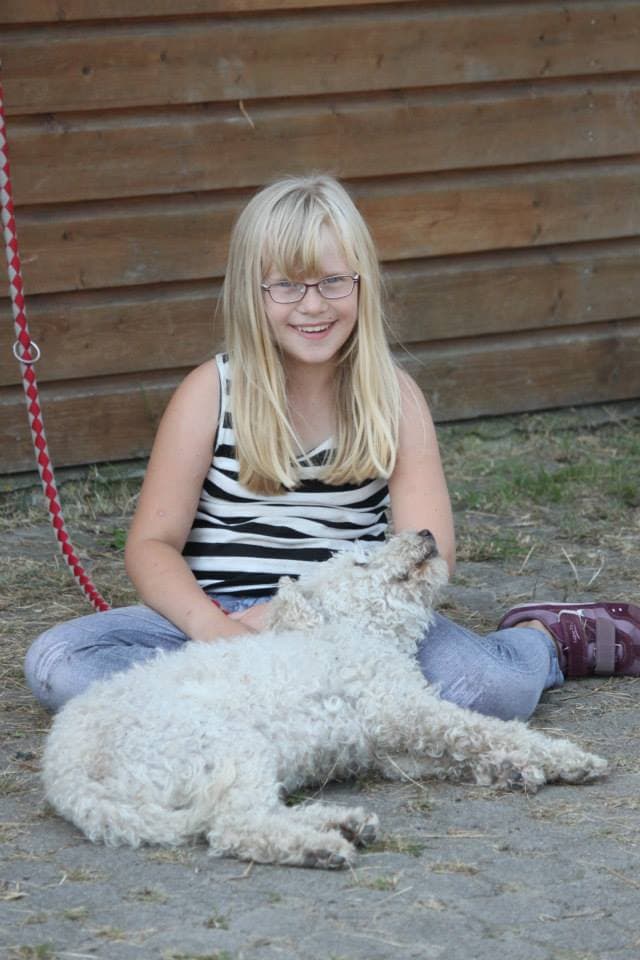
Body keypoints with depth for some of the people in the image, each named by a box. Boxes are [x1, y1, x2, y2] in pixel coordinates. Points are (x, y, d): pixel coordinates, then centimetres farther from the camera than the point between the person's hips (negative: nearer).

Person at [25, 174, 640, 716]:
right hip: (222, 618, 1)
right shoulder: (211, 393, 0)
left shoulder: (394, 398, 3)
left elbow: (427, 553, -6)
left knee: (485, 685, -31)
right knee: (57, 662, -26)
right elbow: (152, 546, -2)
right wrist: (211, 627, -24)